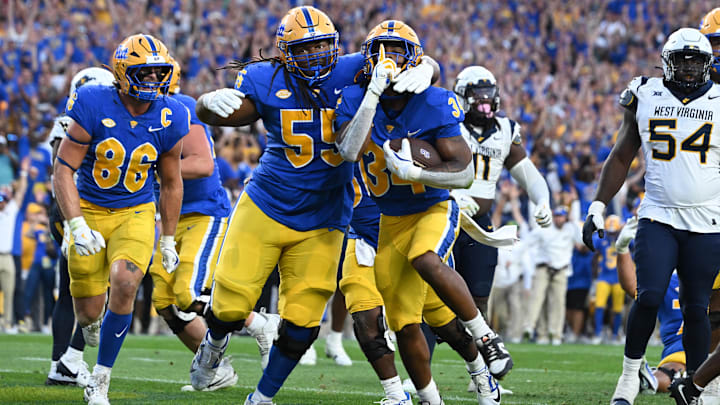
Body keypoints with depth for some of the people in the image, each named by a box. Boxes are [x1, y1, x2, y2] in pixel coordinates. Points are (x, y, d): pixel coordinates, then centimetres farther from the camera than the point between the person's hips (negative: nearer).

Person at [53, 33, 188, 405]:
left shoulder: (168, 120, -9)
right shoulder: (94, 107, -19)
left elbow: (171, 184, 6)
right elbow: (63, 170, -17)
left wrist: (168, 240, 10)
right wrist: (77, 227, -28)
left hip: (136, 213, 1)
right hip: (89, 210, -1)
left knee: (124, 283, -24)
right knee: (89, 310, 2)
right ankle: (92, 324, 45)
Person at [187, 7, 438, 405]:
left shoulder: (351, 73, -6)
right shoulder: (268, 82, -8)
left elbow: (419, 61, -1)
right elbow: (206, 111, -8)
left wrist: (422, 71, -25)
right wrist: (213, 101, -32)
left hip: (322, 224, 1)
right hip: (265, 209, -1)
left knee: (302, 323, -2)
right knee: (232, 303, -2)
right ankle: (215, 342, 36)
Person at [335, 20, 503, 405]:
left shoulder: (436, 105, -16)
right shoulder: (355, 99, -10)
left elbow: (464, 172, -19)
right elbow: (350, 151, -29)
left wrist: (410, 172, -33)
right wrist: (375, 92, -33)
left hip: (434, 210, -4)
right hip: (391, 223, 4)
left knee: (425, 262, -37)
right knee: (405, 325, 5)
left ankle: (484, 337, -20)